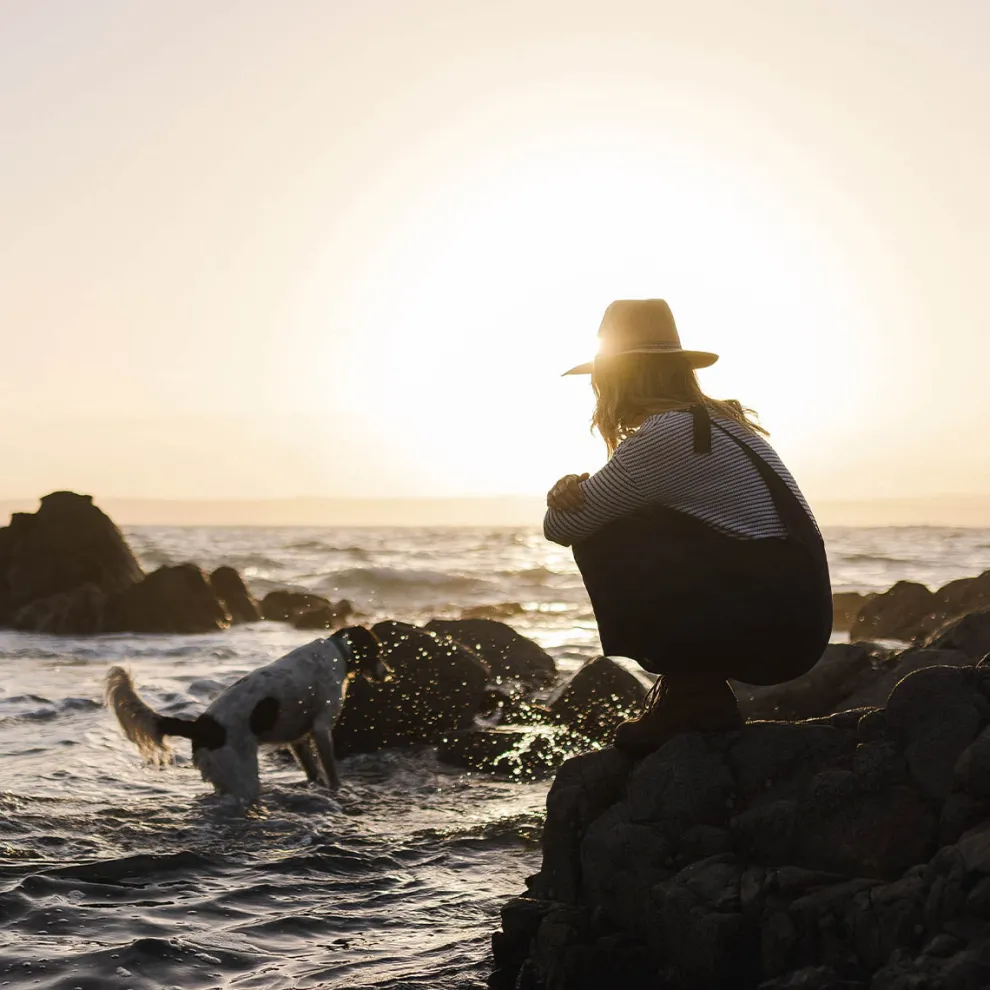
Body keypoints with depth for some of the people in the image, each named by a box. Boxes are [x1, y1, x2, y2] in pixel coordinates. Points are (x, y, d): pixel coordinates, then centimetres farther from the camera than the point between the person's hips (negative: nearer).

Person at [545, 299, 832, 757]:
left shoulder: (661, 435, -13)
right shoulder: (716, 421, 17)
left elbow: (562, 527, -8)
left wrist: (568, 497, 15)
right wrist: (575, 490, -1)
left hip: (769, 626, -9)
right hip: (800, 620, 9)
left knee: (602, 545, -5)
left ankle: (694, 699, 0)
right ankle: (698, 695, 13)